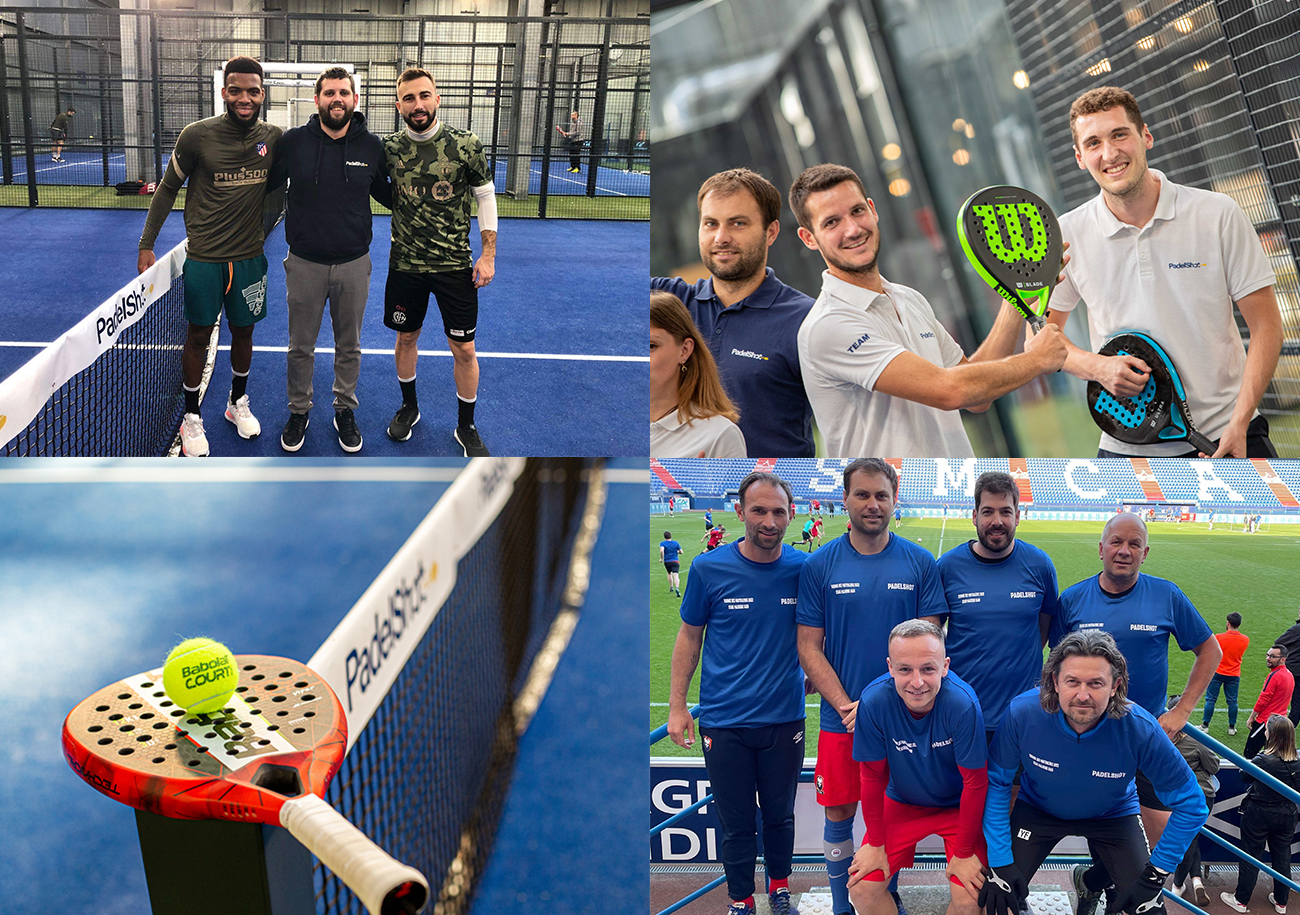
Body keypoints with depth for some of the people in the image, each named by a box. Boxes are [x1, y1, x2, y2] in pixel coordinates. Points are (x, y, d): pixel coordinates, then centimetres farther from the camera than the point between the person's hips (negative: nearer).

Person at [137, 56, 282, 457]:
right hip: (204, 258, -3)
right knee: (198, 336, 8)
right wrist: (147, 244, 0)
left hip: (250, 258, 3)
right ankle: (191, 417, 22)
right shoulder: (197, 136, -11)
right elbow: (168, 188, 0)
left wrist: (263, 230, 8)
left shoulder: (273, 137, -4)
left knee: (243, 333, 16)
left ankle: (238, 403, 37)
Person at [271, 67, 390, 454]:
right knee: (300, 346, 11)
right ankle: (298, 411, 29)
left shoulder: (372, 147, -4)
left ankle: (345, 410, 32)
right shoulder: (293, 142, -7)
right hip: (305, 263, -1)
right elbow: (265, 184, 6)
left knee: (349, 346, 14)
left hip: (353, 264, 1)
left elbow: (386, 194, 13)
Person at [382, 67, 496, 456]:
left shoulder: (466, 145, -9)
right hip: (405, 264, 2)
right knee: (406, 338, 17)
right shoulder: (389, 148, -3)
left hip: (456, 265, -2)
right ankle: (409, 408, 40)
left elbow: (486, 197, 0)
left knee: (463, 350, 3)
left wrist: (488, 255, -3)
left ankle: (466, 427, 20)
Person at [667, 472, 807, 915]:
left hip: (785, 717, 1)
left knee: (780, 814, 16)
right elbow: (689, 637, 2)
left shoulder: (804, 569, -5)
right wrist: (677, 707, 2)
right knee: (736, 822, 8)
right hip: (725, 720, -1)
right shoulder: (709, 569, -8)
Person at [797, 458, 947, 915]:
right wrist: (847, 706, -13)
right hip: (840, 717, 0)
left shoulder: (920, 563, -1)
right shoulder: (819, 565, -2)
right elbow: (809, 647, -2)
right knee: (839, 812, 7)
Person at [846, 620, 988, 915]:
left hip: (958, 806, -2)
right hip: (902, 803, 2)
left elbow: (975, 781, -20)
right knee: (861, 887, -9)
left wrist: (964, 853, -13)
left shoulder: (963, 703, -31)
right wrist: (876, 843, -5)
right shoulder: (873, 700, -27)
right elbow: (873, 777, -12)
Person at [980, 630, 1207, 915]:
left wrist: (1154, 877, -20)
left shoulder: (1140, 729, -32)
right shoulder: (1023, 712, -31)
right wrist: (999, 862, -20)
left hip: (1114, 814, 0)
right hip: (1038, 808, 0)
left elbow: (1190, 803, -19)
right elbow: (996, 782, -16)